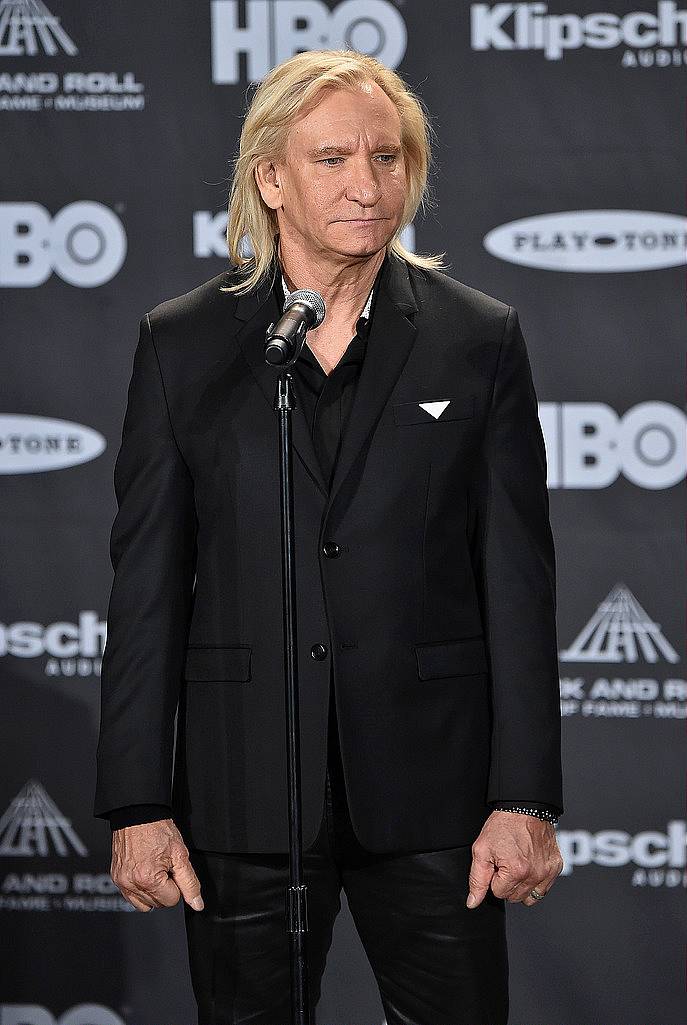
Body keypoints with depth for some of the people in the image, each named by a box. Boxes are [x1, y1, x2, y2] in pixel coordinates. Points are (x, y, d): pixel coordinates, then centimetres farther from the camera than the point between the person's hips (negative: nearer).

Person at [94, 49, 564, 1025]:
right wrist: (138, 805, -1)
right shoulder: (182, 343, 5)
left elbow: (518, 577, 2)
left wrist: (526, 799, -3)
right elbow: (146, 584, 4)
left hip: (430, 795, 0)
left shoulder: (480, 339, 4)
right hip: (242, 789, 0)